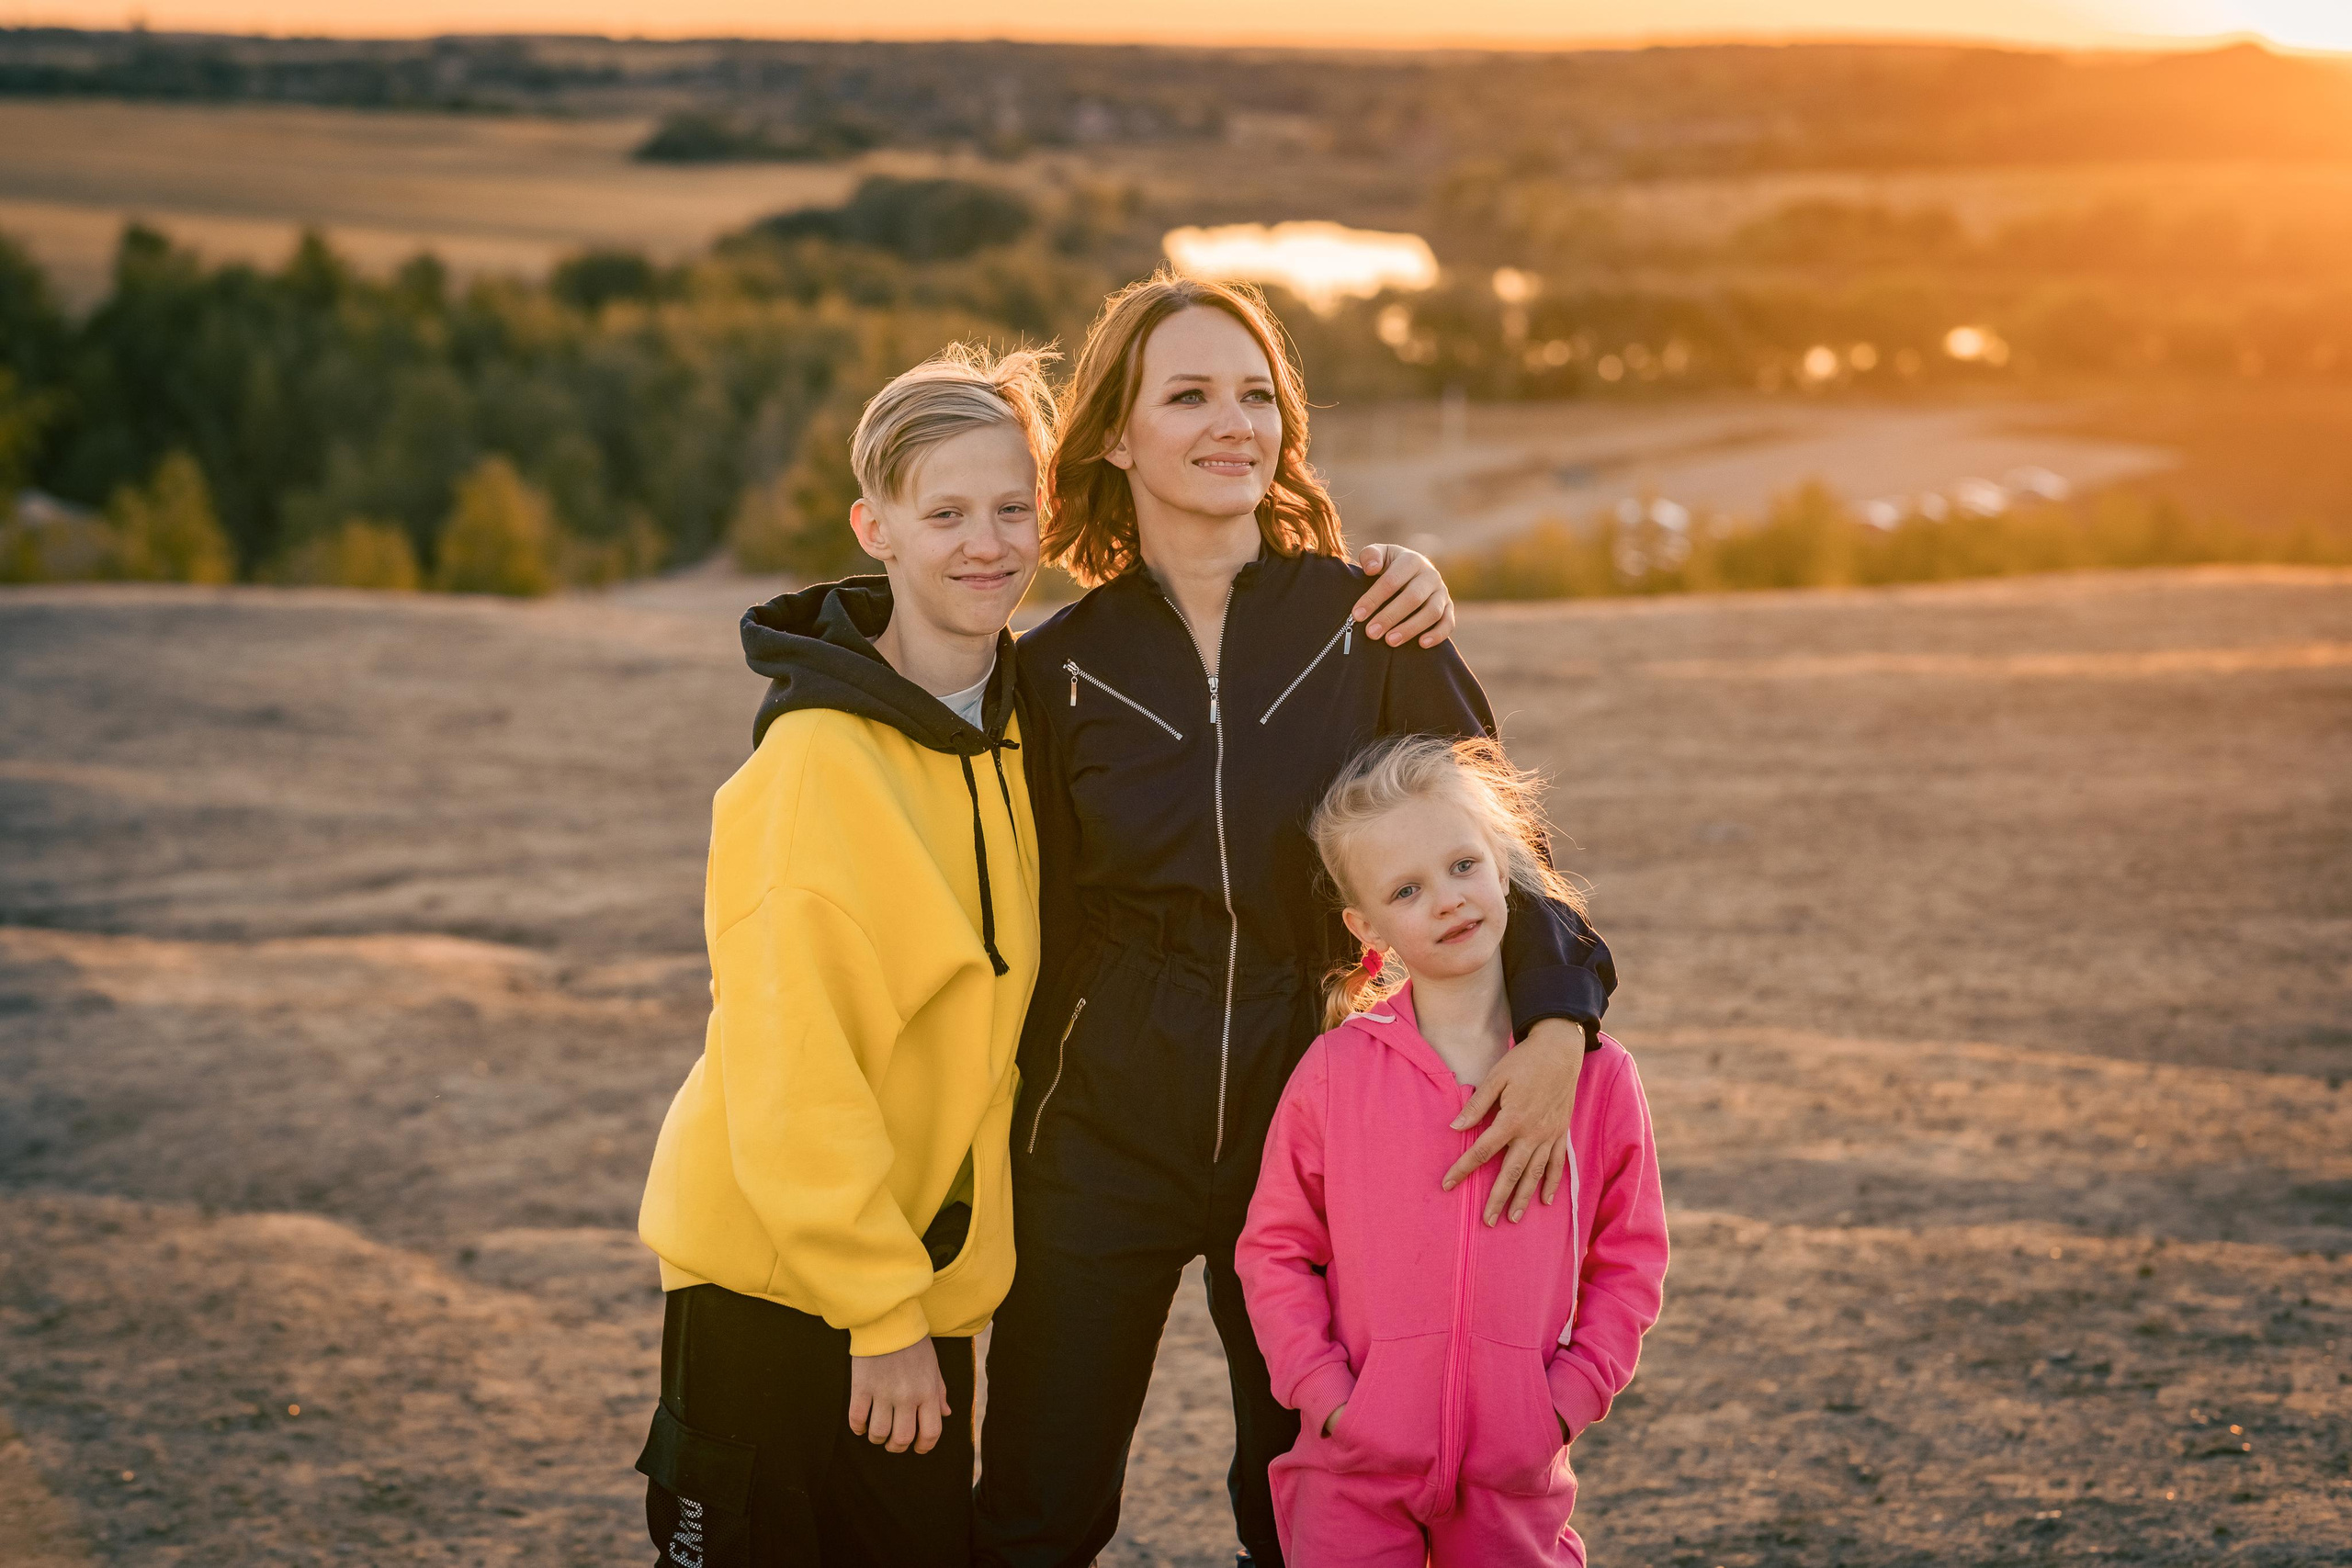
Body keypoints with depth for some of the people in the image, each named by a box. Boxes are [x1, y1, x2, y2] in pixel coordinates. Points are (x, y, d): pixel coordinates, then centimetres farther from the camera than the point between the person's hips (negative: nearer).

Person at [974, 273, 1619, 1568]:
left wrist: (1558, 1023, -20)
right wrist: (1003, 1162, 6)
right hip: (1106, 1131, 0)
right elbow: (1044, 937, 6)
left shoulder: (1372, 629, -4)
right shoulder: (1059, 670, -1)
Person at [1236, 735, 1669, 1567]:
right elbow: (1274, 1248, 3)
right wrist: (1324, 1393, -6)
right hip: (1355, 1467, -1)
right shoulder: (1335, 1072, -3)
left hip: (1516, 1469, 1)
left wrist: (1571, 1395, -4)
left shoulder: (1597, 1076, -2)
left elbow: (1629, 1257, 6)